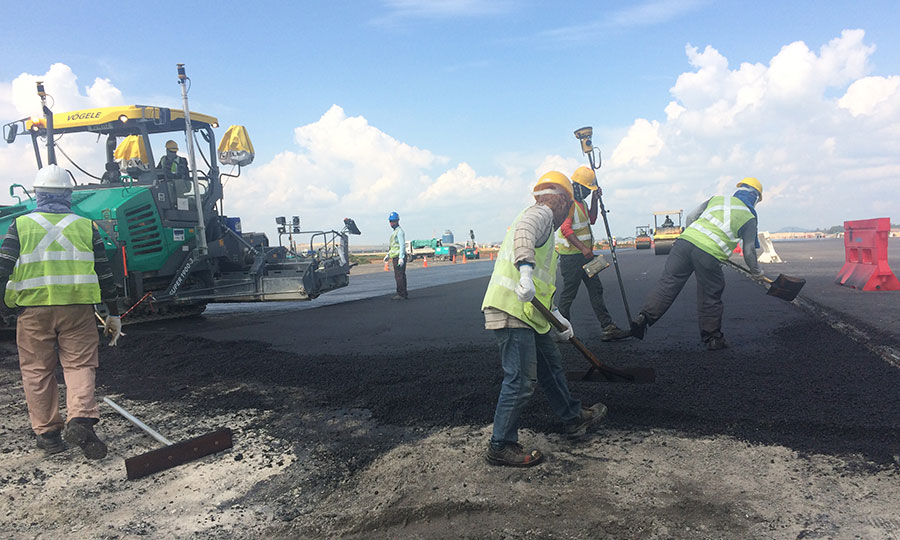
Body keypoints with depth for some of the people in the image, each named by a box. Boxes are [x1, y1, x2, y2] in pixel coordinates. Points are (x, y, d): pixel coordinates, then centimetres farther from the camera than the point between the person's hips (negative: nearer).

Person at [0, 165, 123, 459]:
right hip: (78, 306, 0)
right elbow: (104, 273, 6)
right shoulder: (85, 226, 5)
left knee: (37, 370, 11)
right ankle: (81, 419, -14)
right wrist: (113, 314, 13)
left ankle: (46, 432, 16)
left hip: (33, 308, 0)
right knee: (80, 365, 5)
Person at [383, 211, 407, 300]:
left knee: (399, 276, -11)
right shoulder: (394, 232, 21)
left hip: (399, 257, -10)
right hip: (395, 257, 10)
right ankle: (404, 294, 13)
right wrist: (388, 255, 26)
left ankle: (401, 294, -10)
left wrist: (401, 258, -24)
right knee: (401, 276, 10)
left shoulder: (399, 231, -10)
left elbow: (402, 245, -18)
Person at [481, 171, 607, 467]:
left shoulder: (540, 218, 27)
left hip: (527, 313, 11)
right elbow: (523, 233, -29)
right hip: (511, 311, -11)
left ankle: (573, 418, 39)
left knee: (551, 363, 22)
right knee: (522, 379, -7)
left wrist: (556, 315, 25)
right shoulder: (542, 213, -2)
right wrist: (525, 269, -44)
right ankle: (500, 446, 4)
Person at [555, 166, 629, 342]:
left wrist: (595, 199, 14)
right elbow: (565, 229, -25)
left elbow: (591, 220, 25)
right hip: (571, 256, -10)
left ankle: (608, 328, 9)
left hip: (585, 255, 10)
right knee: (569, 293, -1)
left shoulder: (580, 201, 17)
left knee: (596, 290, 7)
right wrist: (583, 247, -29)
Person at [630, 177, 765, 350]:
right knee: (710, 298, 10)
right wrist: (756, 272, 32)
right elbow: (749, 251, 16)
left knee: (668, 283, 3)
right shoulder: (750, 218, 16)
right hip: (709, 254, -3)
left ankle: (644, 317, -10)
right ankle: (713, 337, 21)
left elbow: (690, 217, 20)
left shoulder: (717, 198, 24)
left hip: (685, 240, 3)